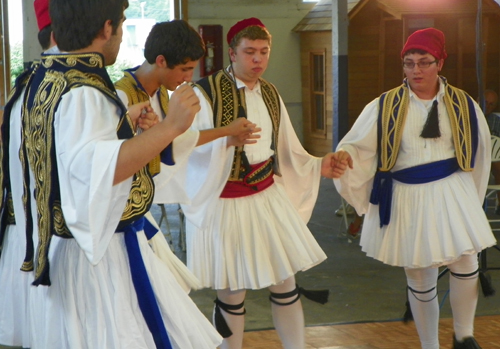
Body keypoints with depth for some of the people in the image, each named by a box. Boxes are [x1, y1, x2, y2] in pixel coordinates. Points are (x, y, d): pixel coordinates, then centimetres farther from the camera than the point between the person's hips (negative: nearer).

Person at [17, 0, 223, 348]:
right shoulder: (81, 94, -23)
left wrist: (125, 120, 37)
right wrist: (169, 126, -39)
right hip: (105, 254, -10)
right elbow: (92, 172, -38)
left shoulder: (46, 79, 8)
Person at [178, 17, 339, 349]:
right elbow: (194, 148, -22)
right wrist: (228, 139, -41)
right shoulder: (207, 92, -13)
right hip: (225, 204, -5)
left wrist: (318, 165, -4)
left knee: (285, 284, 9)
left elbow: (286, 150, 10)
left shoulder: (270, 94, 8)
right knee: (232, 293, 4)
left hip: (268, 197, 5)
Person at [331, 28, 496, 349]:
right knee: (420, 280, 9)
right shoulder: (385, 106, -5)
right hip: (408, 199, 0)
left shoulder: (463, 105, 0)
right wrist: (344, 156, -32)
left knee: (466, 266, -8)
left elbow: (479, 153, 12)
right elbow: (358, 145, -8)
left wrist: (470, 197, 18)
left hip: (452, 194, 1)